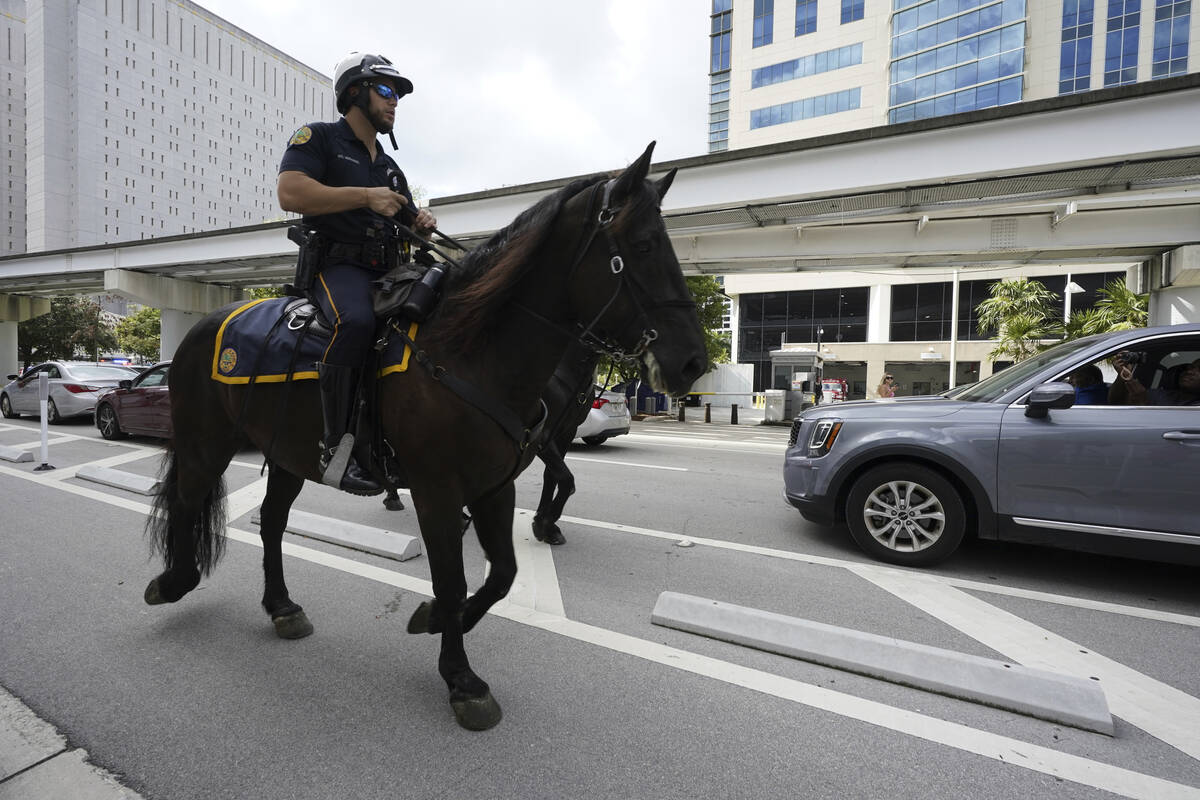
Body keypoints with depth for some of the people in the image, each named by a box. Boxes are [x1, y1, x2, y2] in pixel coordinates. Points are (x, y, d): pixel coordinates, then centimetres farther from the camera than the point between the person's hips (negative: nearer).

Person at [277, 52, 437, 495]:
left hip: (388, 270, 7)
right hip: (338, 264, -7)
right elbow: (289, 192, -10)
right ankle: (337, 444, -30)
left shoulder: (389, 166, 28)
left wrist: (422, 222, 7)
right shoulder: (318, 137, 7)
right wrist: (366, 196, -13)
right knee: (357, 320, -38)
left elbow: (406, 218, 32)